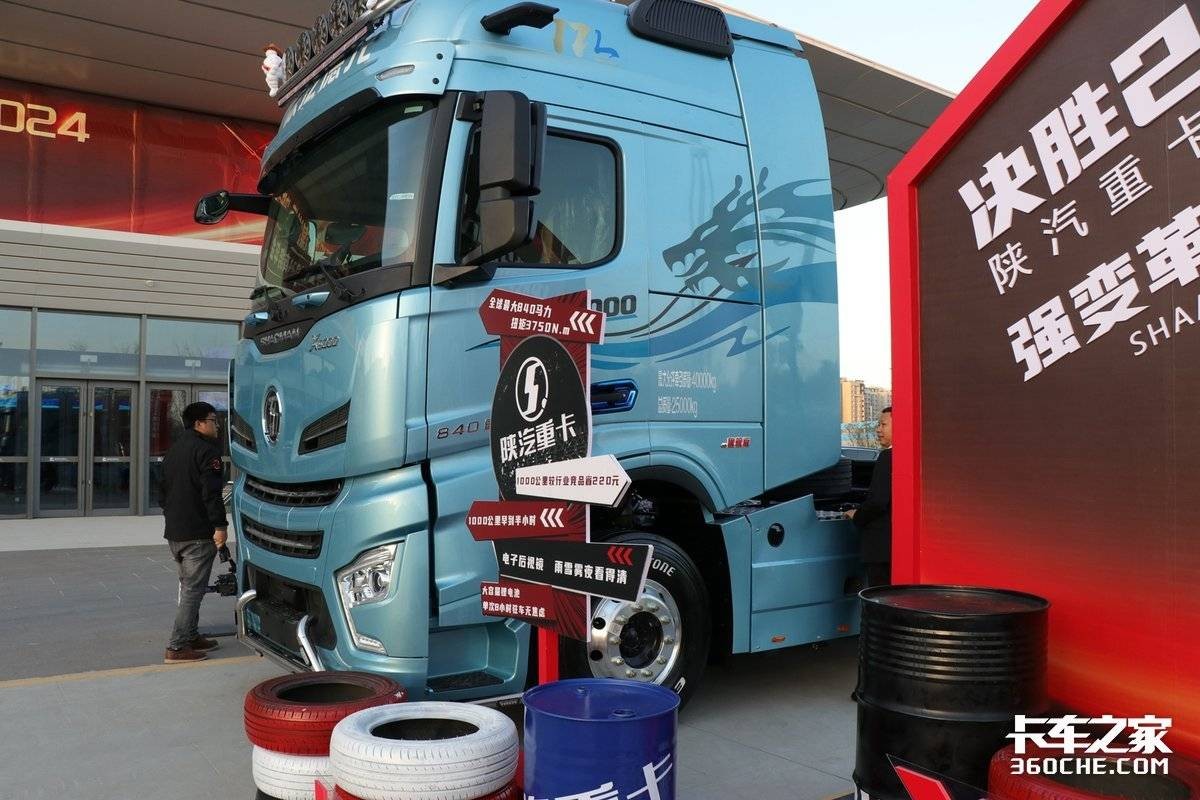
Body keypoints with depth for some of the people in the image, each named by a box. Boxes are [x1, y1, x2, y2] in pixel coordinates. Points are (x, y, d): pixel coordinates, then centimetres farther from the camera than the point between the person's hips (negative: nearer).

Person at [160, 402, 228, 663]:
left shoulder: (174, 449, 17)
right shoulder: (206, 450, -13)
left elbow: (164, 488, 24)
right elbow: (211, 492, -21)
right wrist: (220, 525, -19)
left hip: (174, 532, 10)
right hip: (198, 533, -10)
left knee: (187, 586, 19)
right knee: (193, 589, -6)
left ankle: (191, 637, 25)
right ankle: (177, 647, -7)